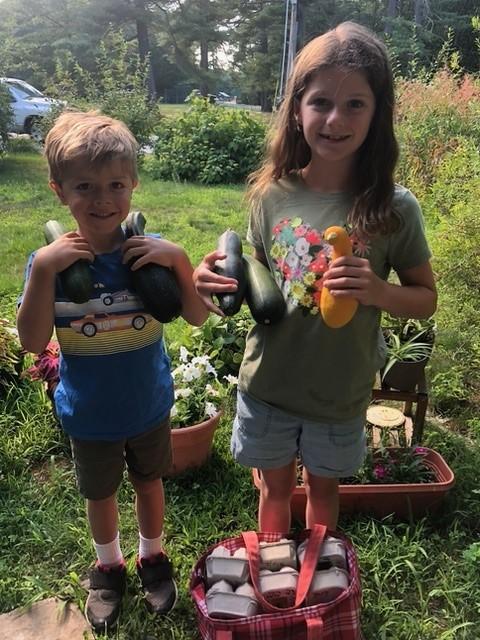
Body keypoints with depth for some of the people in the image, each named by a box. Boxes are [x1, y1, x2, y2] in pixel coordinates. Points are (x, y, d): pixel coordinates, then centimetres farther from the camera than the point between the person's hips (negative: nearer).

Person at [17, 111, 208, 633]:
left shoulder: (150, 251, -16)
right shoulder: (50, 261, -17)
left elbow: (197, 317, -15)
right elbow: (33, 343, -22)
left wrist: (178, 260, -30)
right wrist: (43, 271, -32)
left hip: (150, 405, 0)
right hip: (89, 414, 0)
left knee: (149, 482, 23)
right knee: (100, 492, 23)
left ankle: (153, 557, 51)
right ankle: (108, 566, 52)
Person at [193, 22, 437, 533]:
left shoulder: (393, 208, -16)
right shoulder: (273, 194, -10)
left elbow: (426, 299, -5)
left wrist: (377, 291, -25)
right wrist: (222, 279, -17)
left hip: (340, 394, -1)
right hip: (267, 383, 2)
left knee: (322, 488, 24)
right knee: (275, 487, 23)